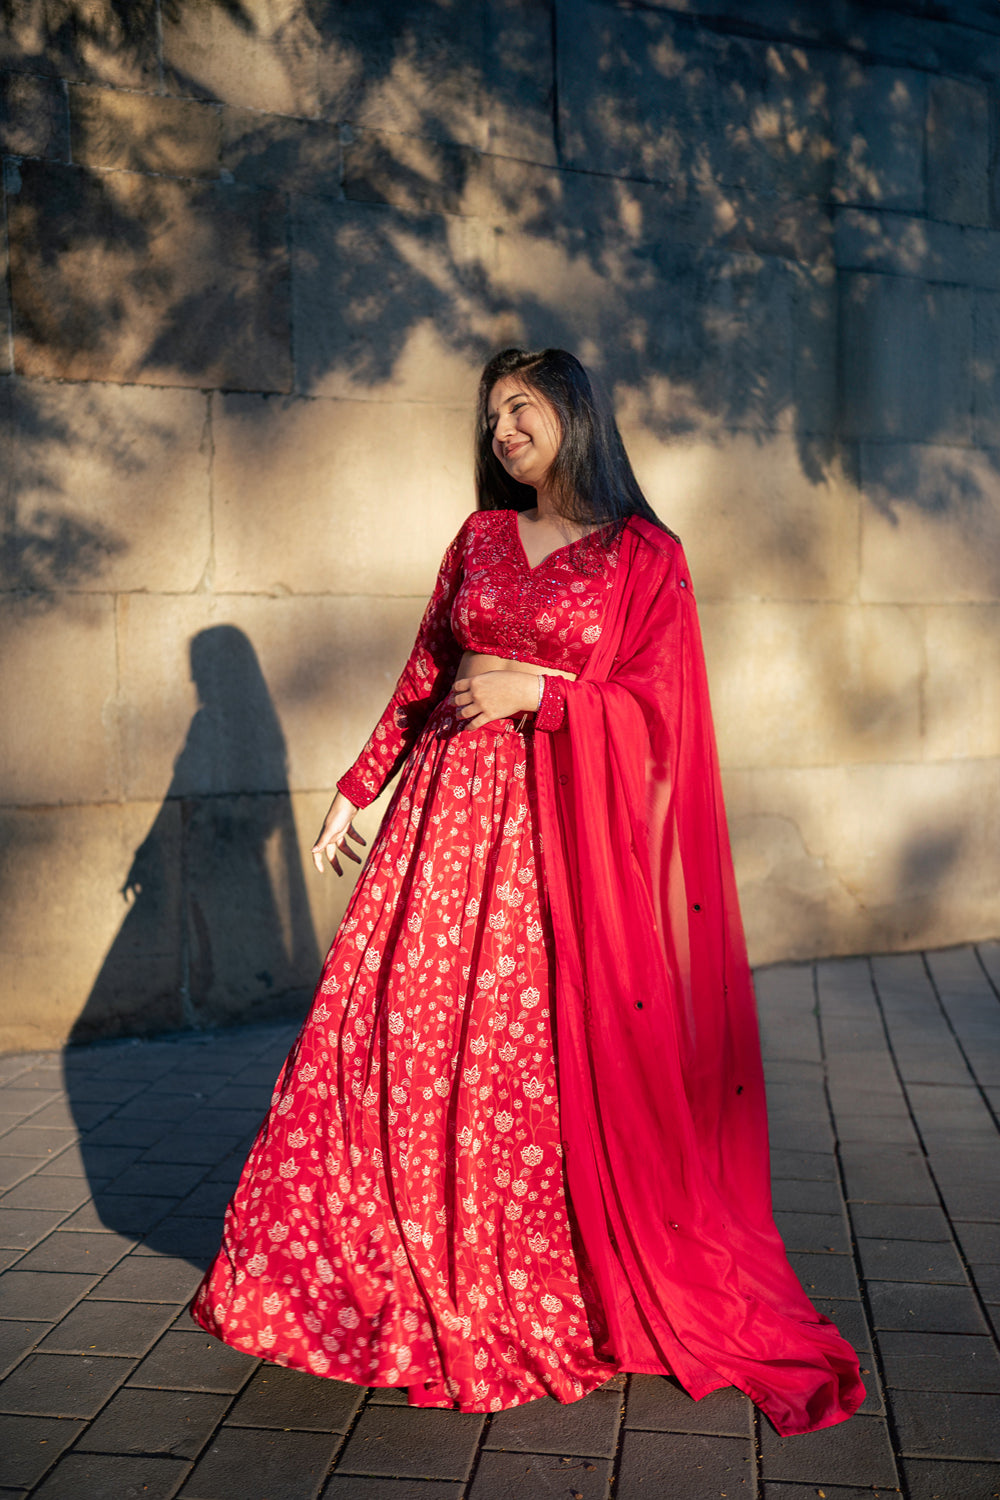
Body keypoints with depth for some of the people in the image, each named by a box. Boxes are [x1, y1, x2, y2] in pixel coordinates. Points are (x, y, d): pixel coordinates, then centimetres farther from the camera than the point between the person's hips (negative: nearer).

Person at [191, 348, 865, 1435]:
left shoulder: (647, 556, 1)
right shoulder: (479, 539, 13)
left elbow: (654, 705, -5)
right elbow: (422, 679, 15)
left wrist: (534, 689, -16)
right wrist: (357, 790, 12)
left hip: (564, 829, -4)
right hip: (450, 810, 4)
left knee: (547, 1057, -1)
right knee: (391, 1031, 2)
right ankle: (380, 1266, 21)